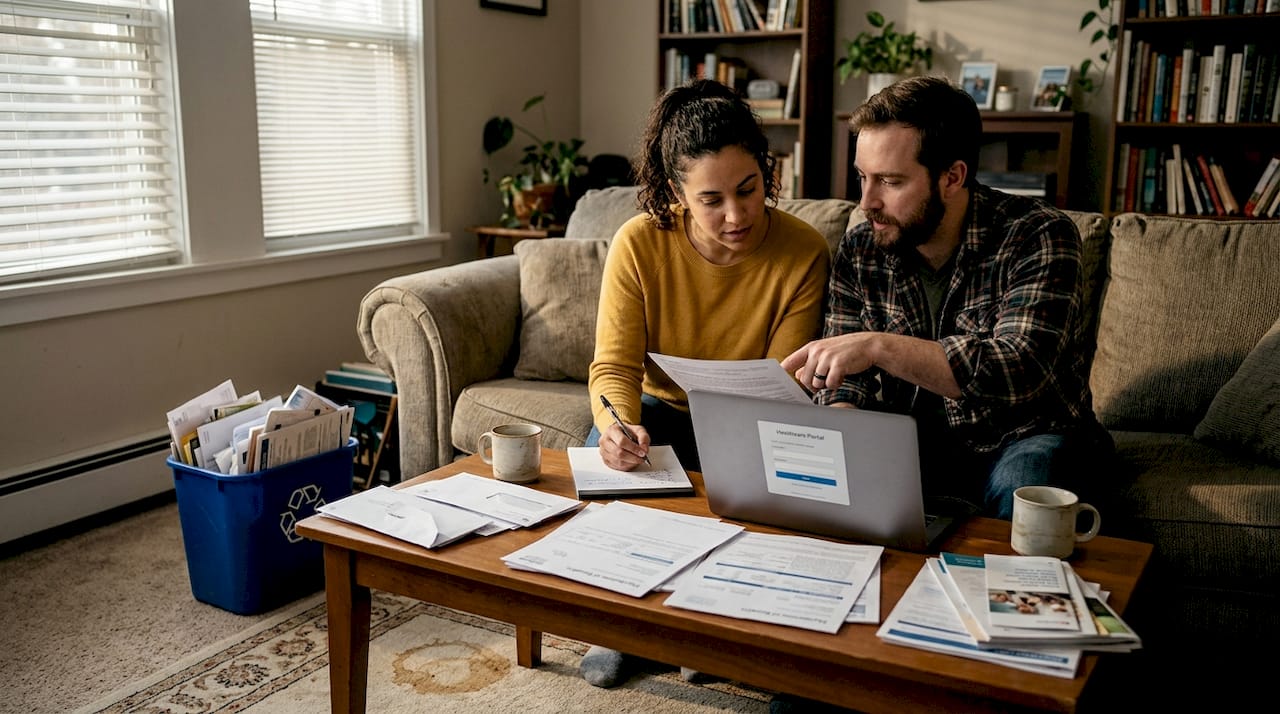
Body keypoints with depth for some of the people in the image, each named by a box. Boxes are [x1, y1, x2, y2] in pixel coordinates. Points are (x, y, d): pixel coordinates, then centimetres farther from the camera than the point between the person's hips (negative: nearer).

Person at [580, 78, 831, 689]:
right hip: (663, 407, 1)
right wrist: (616, 424, -42)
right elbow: (614, 364, -19)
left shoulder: (804, 254, -20)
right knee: (603, 456, -28)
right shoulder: (639, 244, -18)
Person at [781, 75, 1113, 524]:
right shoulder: (859, 251, -4)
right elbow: (843, 382, -1)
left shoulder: (1038, 237, -17)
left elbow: (1020, 372, -31)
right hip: (910, 440, 3)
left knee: (1023, 483, -36)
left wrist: (878, 346, -40)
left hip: (1023, 438, -3)